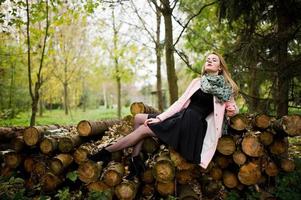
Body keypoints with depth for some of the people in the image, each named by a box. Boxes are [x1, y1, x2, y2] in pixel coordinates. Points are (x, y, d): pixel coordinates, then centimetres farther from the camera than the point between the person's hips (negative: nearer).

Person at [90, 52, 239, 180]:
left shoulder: (226, 88, 2)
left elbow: (233, 108, 15)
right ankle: (135, 160, -6)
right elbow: (181, 102, 9)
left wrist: (231, 110, -10)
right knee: (138, 118, -1)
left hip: (192, 123, -6)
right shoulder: (197, 81, 14)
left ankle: (106, 152, -3)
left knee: (143, 129, -14)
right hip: (181, 117, 7)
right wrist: (160, 117, 0)